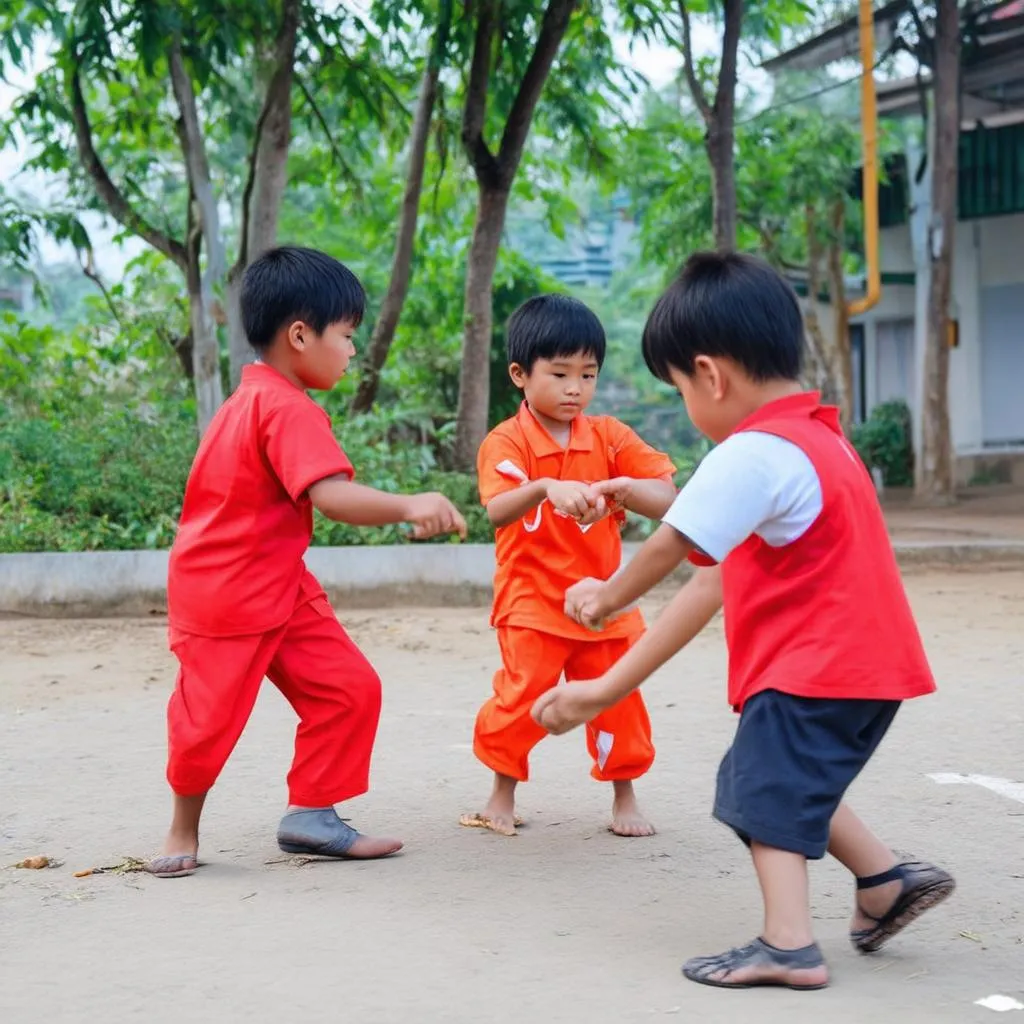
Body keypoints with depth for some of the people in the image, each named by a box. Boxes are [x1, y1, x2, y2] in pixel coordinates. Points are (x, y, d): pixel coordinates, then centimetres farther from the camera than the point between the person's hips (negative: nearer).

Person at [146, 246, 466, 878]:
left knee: (349, 689, 3)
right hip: (221, 591, -10)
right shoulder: (289, 410, -22)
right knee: (211, 714, 1)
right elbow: (332, 496, -34)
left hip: (280, 586, 10)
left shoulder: (258, 399, 10)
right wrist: (409, 507, -38)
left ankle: (312, 814, 11)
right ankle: (184, 832, 22)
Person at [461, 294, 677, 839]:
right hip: (532, 604, -3)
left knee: (617, 700, 5)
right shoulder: (506, 442, -9)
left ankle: (624, 798, 24)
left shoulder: (610, 436, 2)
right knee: (521, 698, -9)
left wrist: (627, 487, -27)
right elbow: (497, 510, -28)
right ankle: (503, 796, 13)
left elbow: (667, 501, -5)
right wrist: (545, 488, -47)